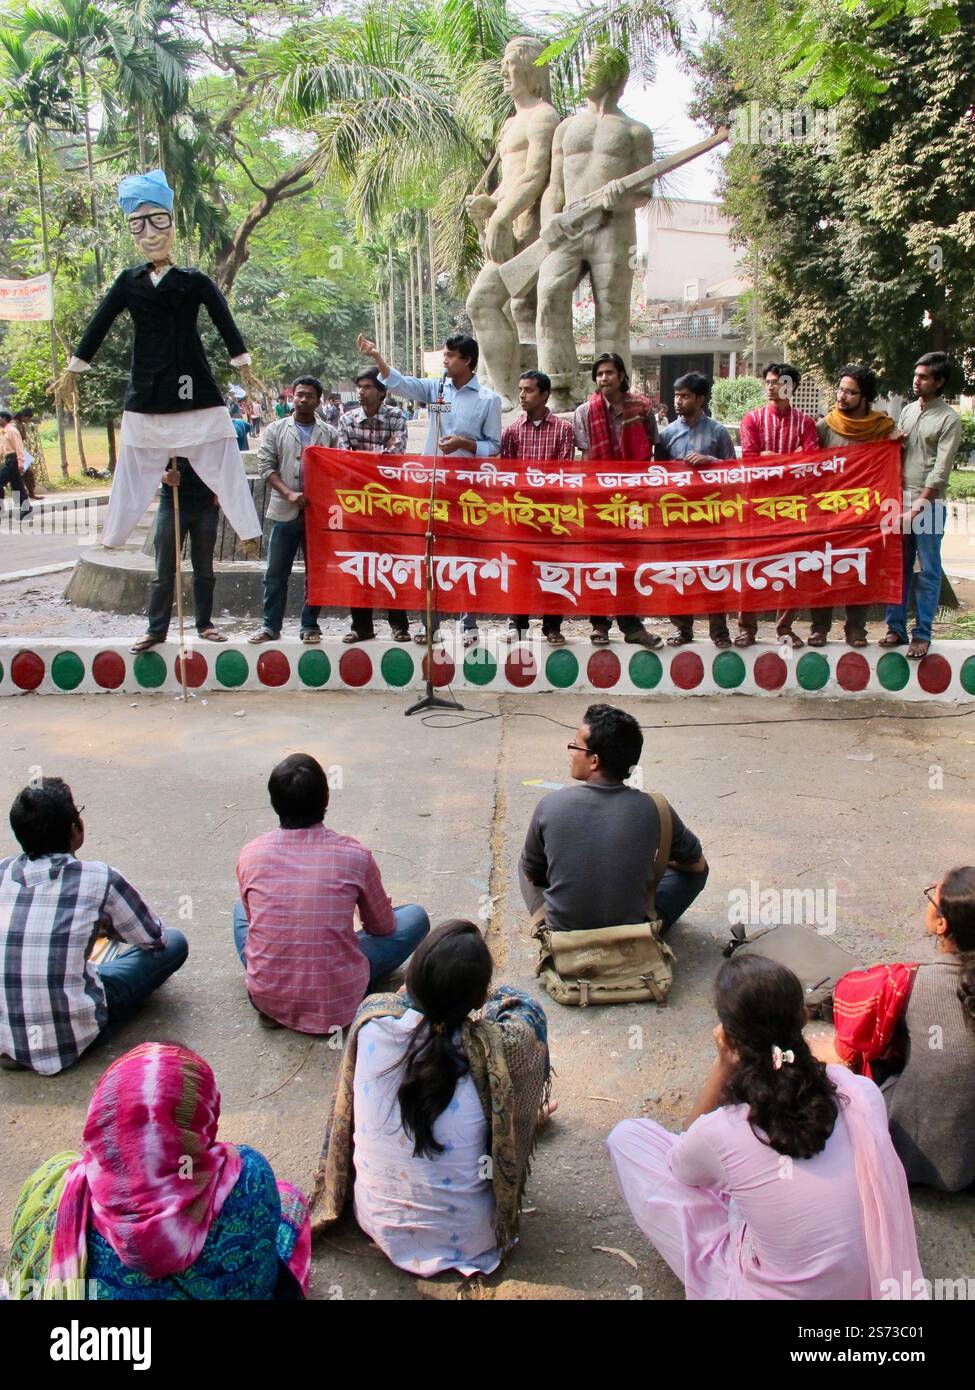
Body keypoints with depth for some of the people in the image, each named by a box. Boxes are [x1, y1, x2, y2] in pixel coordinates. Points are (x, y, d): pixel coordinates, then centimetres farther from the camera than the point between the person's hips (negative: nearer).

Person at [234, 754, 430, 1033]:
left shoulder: (250, 855, -6)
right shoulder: (354, 855, -11)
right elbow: (383, 927, 6)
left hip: (267, 997, 2)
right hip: (337, 1005, -2)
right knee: (416, 917, 16)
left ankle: (271, 1005, 11)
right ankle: (343, 988, 4)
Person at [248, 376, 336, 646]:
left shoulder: (329, 434, 9)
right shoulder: (276, 429, 8)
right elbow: (266, 466, 0)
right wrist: (289, 494, -13)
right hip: (285, 512, -1)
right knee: (276, 572, 2)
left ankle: (310, 625, 15)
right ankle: (270, 625, 10)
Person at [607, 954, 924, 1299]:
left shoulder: (721, 1134, -28)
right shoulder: (862, 1094, -18)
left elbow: (679, 1162, -1)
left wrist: (723, 1065, -8)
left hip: (765, 1290, -4)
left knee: (627, 1137, 3)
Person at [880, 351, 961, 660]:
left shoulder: (949, 419, -6)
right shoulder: (908, 411, 13)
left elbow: (942, 467, -12)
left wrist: (920, 504, -17)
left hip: (929, 504, -5)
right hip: (901, 498, 5)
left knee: (928, 572, 0)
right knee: (898, 566, 8)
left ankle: (922, 634, 4)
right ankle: (896, 627, 16)